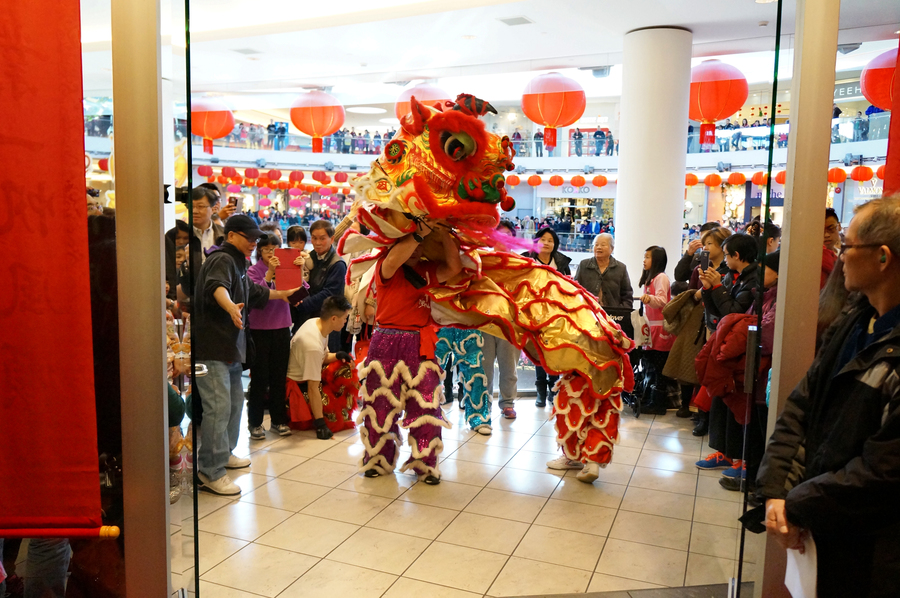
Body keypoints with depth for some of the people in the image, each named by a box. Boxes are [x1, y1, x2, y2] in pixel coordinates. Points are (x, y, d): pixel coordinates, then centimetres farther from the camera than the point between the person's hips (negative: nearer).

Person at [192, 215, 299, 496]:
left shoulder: (237, 263, 21)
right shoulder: (222, 259, -12)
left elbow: (255, 292, 39)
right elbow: (216, 287, -35)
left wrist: (283, 294, 50)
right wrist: (231, 306, -55)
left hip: (231, 347, 11)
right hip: (212, 348, -11)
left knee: (235, 401, 19)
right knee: (218, 407, -13)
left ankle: (224, 453, 35)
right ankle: (211, 472, -6)